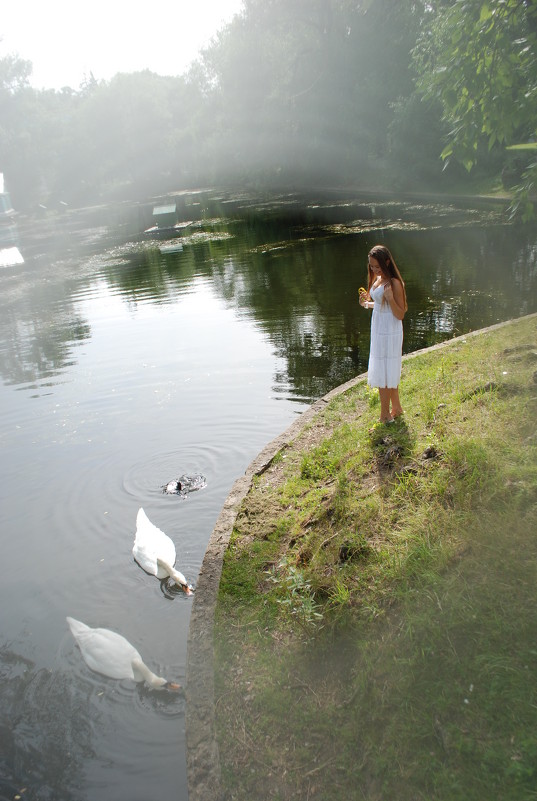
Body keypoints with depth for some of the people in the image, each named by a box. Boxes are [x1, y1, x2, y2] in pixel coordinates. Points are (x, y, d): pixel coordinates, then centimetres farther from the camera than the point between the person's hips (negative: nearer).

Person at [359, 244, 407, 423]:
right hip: (379, 331, 9)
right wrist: (367, 303, 4)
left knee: (384, 376, -1)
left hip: (389, 333, -9)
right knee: (390, 373, 18)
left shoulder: (394, 283, -18)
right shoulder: (377, 279, 8)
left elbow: (400, 315, -18)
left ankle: (385, 417, 9)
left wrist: (390, 298, -32)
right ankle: (396, 408, 32)